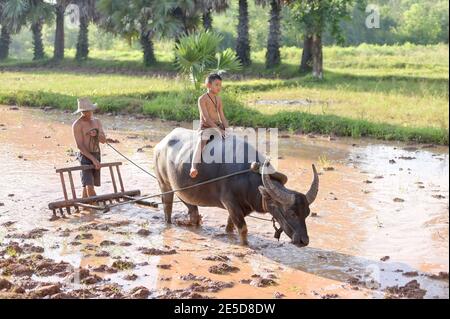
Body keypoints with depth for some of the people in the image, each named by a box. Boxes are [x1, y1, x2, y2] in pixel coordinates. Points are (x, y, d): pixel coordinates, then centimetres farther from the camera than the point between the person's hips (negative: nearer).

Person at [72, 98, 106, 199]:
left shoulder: (97, 121, 11)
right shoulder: (77, 125, -9)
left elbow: (103, 140, 6)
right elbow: (80, 146, -15)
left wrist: (96, 134, -16)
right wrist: (93, 159, -21)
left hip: (96, 155, 6)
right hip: (85, 157, -6)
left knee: (88, 185, 11)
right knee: (89, 186, -14)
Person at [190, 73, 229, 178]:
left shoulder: (218, 99, 10)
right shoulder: (202, 99, -11)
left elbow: (222, 117, 9)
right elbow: (206, 118, -18)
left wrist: (227, 129, -7)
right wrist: (219, 130, -24)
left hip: (218, 126, 7)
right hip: (205, 127, -7)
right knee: (201, 141, -34)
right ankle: (194, 167, -45)